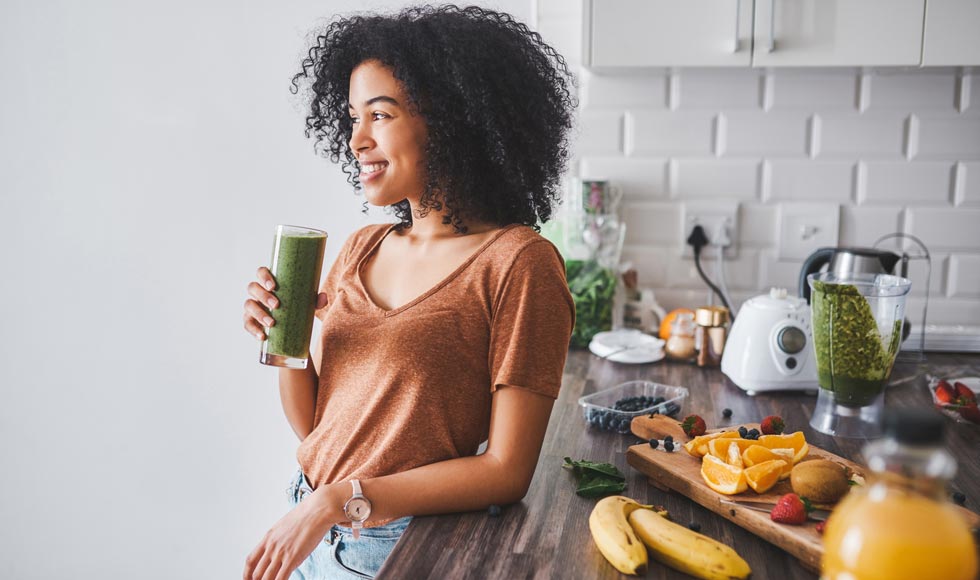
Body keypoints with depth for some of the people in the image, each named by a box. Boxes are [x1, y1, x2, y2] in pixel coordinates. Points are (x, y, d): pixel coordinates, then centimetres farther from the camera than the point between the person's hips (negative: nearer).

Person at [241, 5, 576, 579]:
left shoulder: (519, 262, -18)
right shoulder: (363, 248, 2)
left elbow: (507, 471, -18)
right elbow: (313, 425, 6)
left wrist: (341, 499, -20)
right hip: (306, 532, 6)